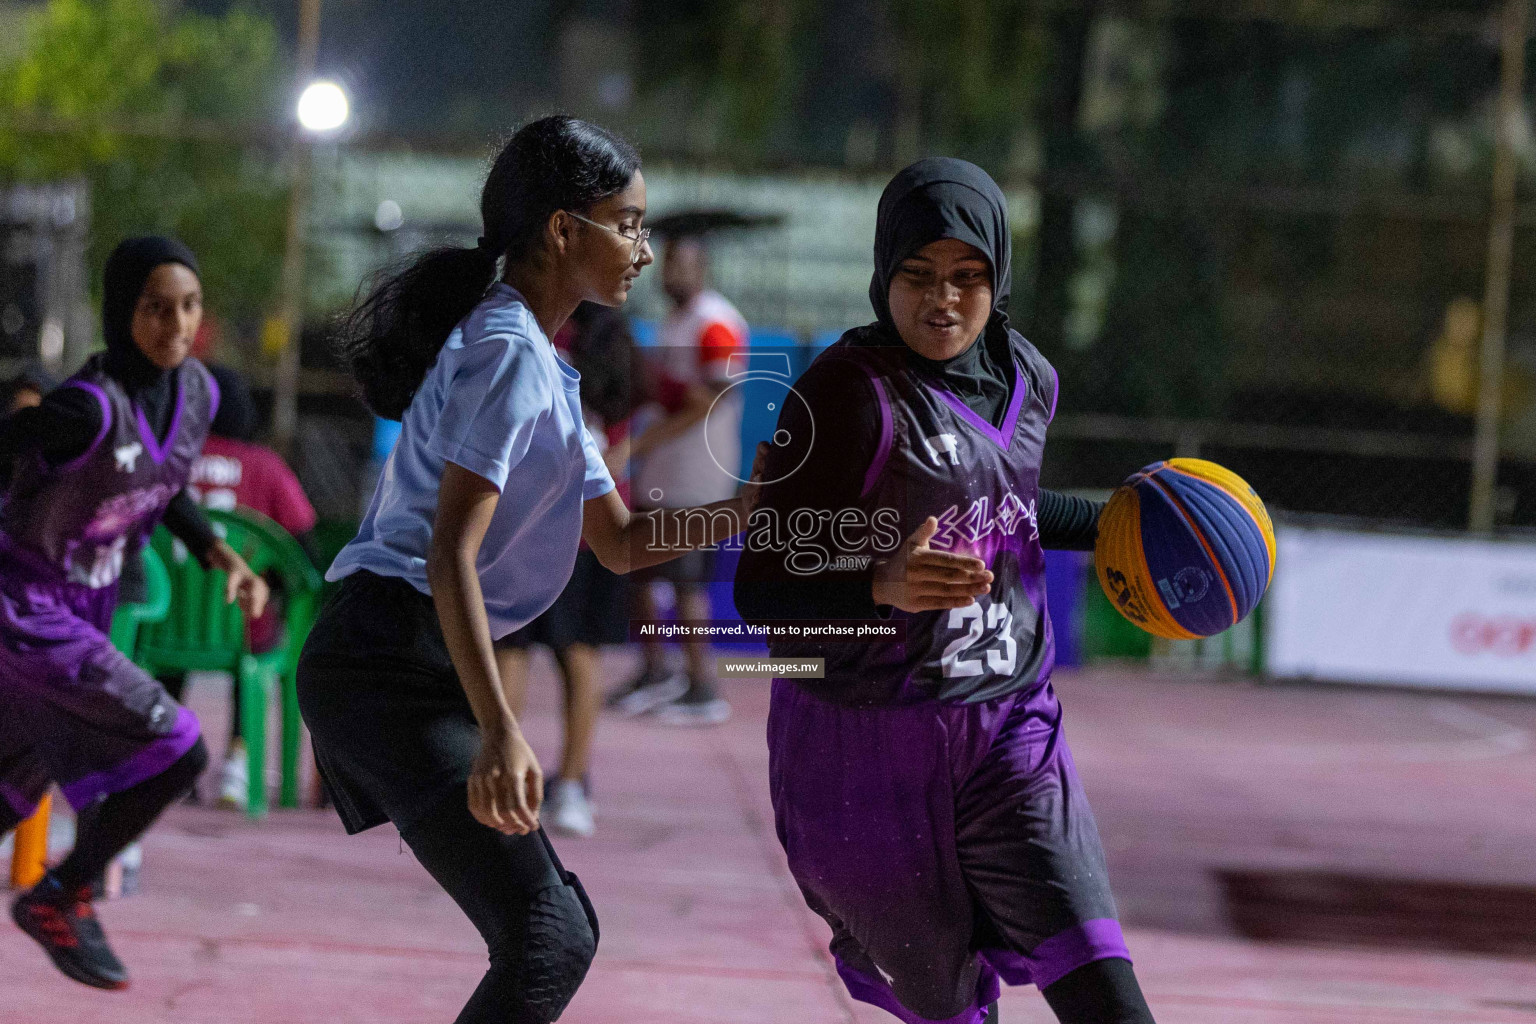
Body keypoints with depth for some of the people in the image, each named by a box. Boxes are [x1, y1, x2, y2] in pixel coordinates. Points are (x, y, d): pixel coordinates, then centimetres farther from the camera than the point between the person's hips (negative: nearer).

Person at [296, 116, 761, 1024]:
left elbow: (621, 540, 25)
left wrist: (755, 505, 11)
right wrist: (500, 733, -27)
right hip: (391, 667, -10)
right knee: (547, 943, -17)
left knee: (560, 932, 12)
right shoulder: (507, 354, -11)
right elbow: (450, 554, -20)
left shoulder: (541, 368, 21)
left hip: (412, 672, 10)